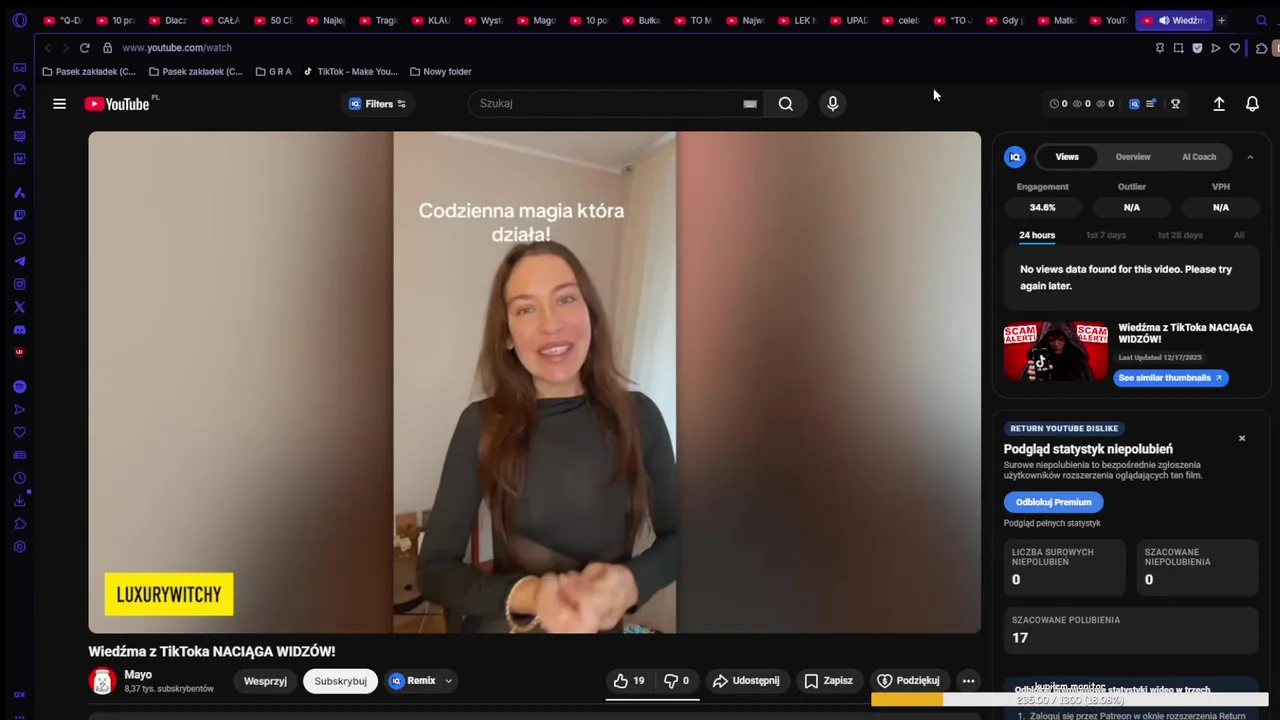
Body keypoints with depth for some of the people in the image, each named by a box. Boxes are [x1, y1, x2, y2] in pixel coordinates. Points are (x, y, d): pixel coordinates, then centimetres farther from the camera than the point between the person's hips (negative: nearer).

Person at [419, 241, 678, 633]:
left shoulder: (638, 415, -10)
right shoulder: (481, 425, -13)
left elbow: (675, 535, 1)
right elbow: (434, 569, -12)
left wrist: (631, 581, -20)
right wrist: (527, 594, -29)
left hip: (602, 628, 1)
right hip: (502, 627, -1)